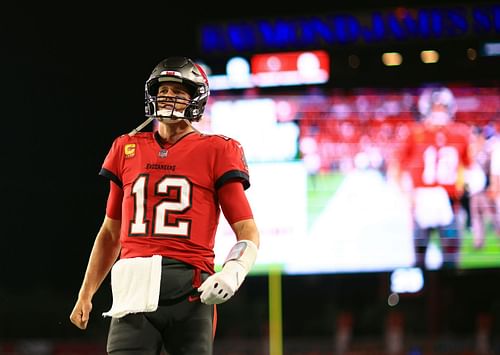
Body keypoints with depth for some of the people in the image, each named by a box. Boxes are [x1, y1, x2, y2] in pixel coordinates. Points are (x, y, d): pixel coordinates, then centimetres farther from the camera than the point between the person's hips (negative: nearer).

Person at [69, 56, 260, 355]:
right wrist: (85, 294, 21)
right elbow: (110, 232, 25)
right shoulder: (128, 150, 17)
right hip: (135, 290, 2)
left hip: (189, 293, -2)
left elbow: (248, 231, 3)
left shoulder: (216, 152, 7)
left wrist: (232, 272, -17)